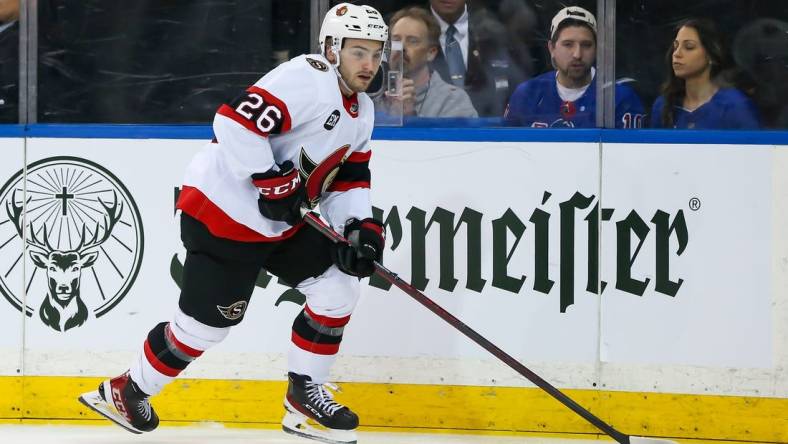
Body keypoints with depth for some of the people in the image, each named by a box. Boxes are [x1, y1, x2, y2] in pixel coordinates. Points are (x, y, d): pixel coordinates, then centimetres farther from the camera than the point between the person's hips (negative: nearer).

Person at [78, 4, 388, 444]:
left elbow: (348, 178, 16)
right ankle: (125, 392, 18)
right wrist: (273, 181, -27)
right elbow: (236, 122, -31)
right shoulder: (307, 81, -21)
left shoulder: (361, 110, 11)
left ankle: (304, 398, 11)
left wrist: (362, 226, -1)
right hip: (223, 212, -9)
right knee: (206, 322, -3)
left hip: (281, 222, 10)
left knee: (339, 285, 1)